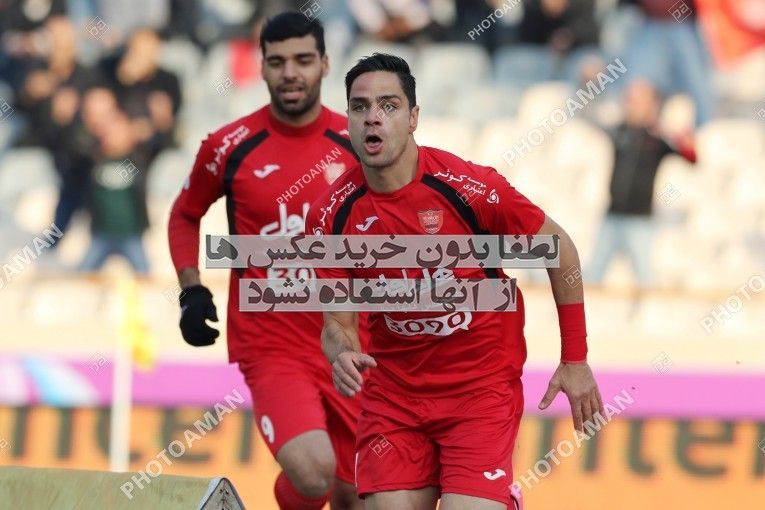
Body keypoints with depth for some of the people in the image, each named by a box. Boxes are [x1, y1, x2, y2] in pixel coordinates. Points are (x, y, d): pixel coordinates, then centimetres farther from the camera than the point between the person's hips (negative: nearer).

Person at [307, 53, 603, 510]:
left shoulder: (466, 186, -17)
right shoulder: (333, 215, -7)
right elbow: (338, 322, 0)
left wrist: (576, 360, -1)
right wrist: (342, 354, -24)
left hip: (482, 383, -3)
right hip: (393, 387, 3)